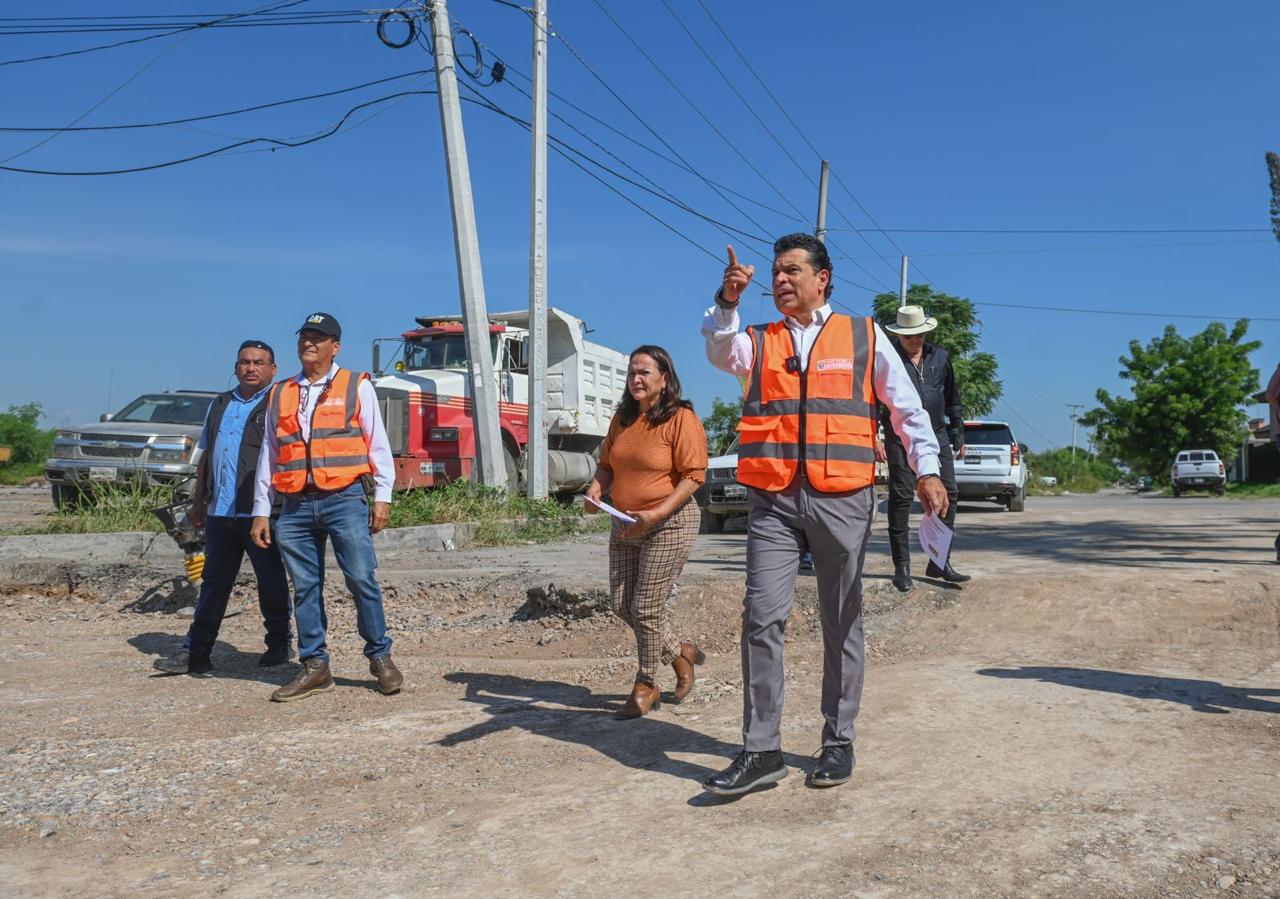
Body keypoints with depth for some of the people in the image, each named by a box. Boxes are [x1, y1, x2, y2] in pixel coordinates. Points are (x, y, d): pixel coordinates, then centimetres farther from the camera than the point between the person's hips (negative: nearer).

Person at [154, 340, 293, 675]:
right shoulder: (220, 405, 19)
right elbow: (206, 455, 24)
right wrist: (198, 500, 20)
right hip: (220, 511, 6)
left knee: (271, 581, 3)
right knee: (214, 581, 9)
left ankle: (279, 644, 18)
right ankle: (195, 653, 13)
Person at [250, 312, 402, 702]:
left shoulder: (356, 387, 7)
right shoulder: (280, 395, 17)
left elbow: (378, 443, 5)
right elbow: (268, 456, 18)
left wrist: (383, 496, -3)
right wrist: (261, 511, 14)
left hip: (345, 499, -4)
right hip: (296, 506, 4)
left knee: (362, 579, -7)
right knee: (305, 588, 6)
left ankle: (380, 656, 7)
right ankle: (314, 666, 15)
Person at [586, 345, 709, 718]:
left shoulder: (681, 418, -12)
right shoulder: (622, 418, 9)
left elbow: (693, 476, -17)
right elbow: (607, 463, 18)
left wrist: (654, 515, -25)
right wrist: (596, 489, -4)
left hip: (669, 523, -8)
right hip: (625, 523, 8)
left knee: (647, 607, -5)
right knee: (620, 604, 8)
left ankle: (645, 686, 14)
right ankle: (681, 652, 30)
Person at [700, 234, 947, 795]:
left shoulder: (864, 337, 10)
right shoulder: (758, 342, 15)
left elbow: (907, 407, 9)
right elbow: (720, 352, -7)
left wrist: (927, 470, 0)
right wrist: (727, 303, -22)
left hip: (842, 500, -1)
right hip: (773, 501, 1)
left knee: (842, 623, 7)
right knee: (762, 618, -7)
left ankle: (838, 741, 21)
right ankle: (761, 750, 0)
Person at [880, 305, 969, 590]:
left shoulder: (941, 357, 12)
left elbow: (953, 399, 19)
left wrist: (958, 435, 16)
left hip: (937, 437, 4)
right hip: (901, 438, -4)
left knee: (948, 494, 2)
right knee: (901, 498, -4)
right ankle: (901, 566, 3)